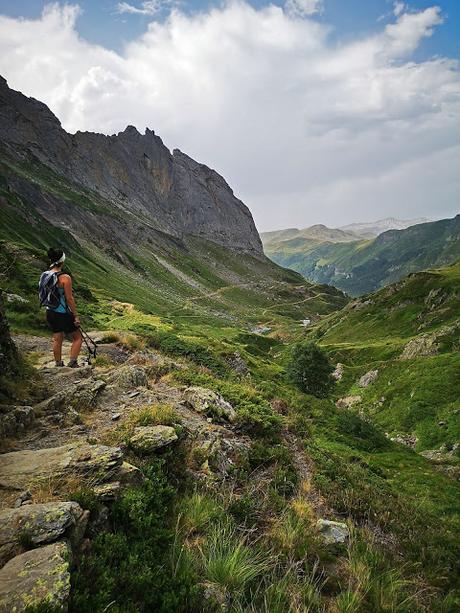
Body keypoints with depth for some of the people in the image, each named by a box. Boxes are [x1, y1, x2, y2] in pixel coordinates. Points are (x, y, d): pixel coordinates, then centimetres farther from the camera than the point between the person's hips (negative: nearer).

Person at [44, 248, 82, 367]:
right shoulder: (65, 278, -20)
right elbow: (69, 299, -18)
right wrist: (76, 316, -10)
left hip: (50, 312, 7)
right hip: (63, 314, -7)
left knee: (57, 339, 19)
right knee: (78, 337, 10)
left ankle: (58, 364, 27)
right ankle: (73, 362, 6)